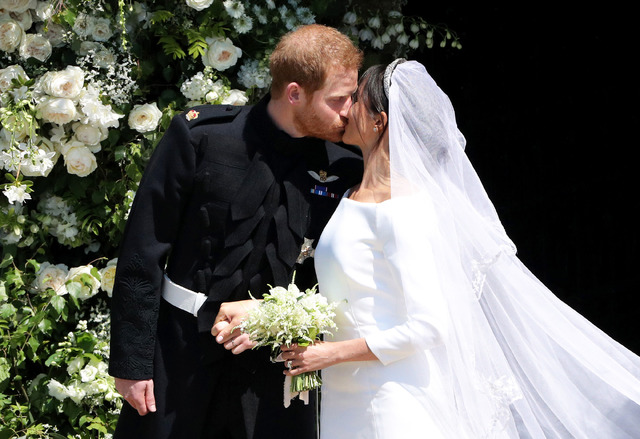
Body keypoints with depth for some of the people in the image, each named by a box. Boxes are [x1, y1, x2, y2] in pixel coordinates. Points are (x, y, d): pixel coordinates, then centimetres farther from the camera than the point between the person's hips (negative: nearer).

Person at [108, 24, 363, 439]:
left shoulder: (344, 168, -4)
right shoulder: (199, 136, -11)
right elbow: (143, 252, -7)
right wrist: (131, 360, -8)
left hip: (273, 364, 2)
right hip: (182, 355, -2)